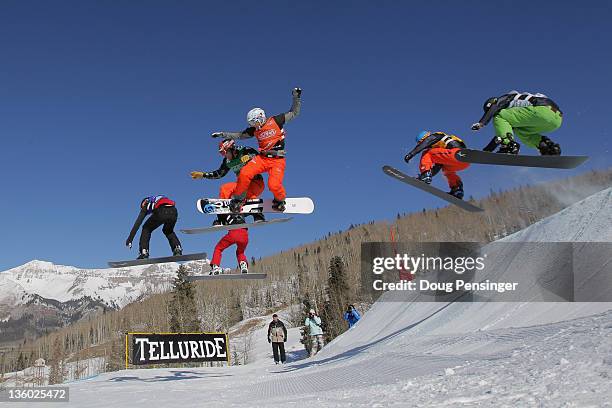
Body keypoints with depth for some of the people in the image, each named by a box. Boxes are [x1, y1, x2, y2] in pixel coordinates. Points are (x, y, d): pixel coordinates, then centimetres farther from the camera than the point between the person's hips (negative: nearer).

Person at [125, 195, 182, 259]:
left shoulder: (146, 204, 29)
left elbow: (138, 222, 21)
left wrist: (130, 238, 20)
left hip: (161, 213, -4)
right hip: (173, 211, 5)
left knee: (146, 229, 21)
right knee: (169, 231, 34)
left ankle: (144, 252, 8)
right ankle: (177, 248, 13)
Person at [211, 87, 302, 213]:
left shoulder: (276, 121, -3)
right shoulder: (255, 130, 9)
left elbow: (294, 113, 4)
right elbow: (240, 135, 22)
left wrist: (296, 97, -5)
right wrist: (222, 134, 18)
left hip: (277, 161, -4)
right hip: (262, 158, 4)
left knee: (274, 185, -25)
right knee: (244, 173, -20)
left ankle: (280, 199, 11)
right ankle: (239, 199, 3)